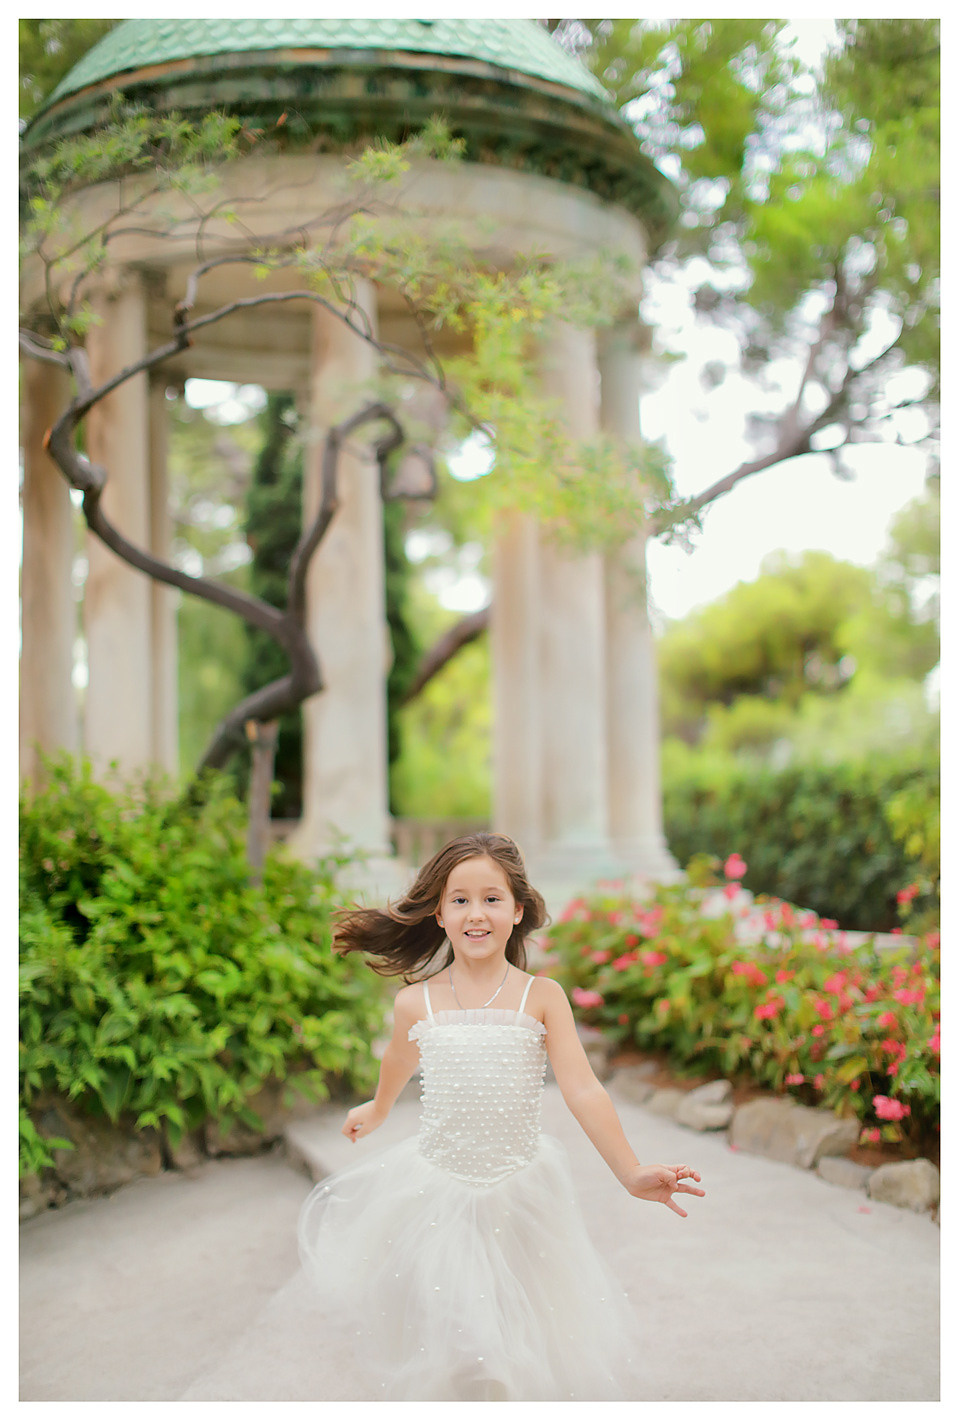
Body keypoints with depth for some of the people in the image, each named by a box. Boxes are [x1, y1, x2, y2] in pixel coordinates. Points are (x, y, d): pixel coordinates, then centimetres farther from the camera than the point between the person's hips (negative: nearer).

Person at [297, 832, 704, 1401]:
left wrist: (632, 1173, -17)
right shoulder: (417, 1002, -4)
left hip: (519, 1189, 0)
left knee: (520, 1347, 8)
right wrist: (375, 1113, 36)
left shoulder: (541, 996, -8)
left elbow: (583, 1091, -10)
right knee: (439, 1338, 4)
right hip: (437, 1192, 1)